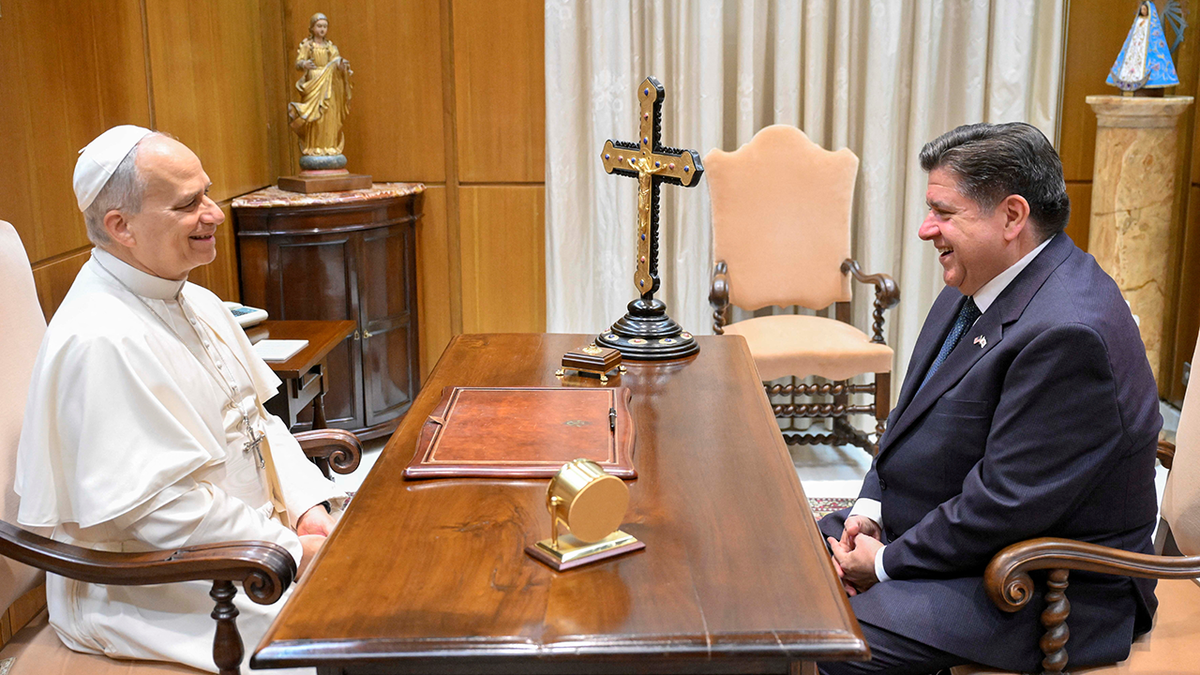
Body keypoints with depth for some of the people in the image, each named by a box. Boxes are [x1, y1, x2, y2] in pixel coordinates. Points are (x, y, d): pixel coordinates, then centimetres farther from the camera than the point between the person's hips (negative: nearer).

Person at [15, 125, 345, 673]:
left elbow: (259, 423, 14)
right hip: (150, 594, -9)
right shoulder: (99, 343, -22)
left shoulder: (197, 304, 9)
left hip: (251, 536, 9)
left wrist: (309, 508, -2)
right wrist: (292, 550, -18)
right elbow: (159, 506, -24)